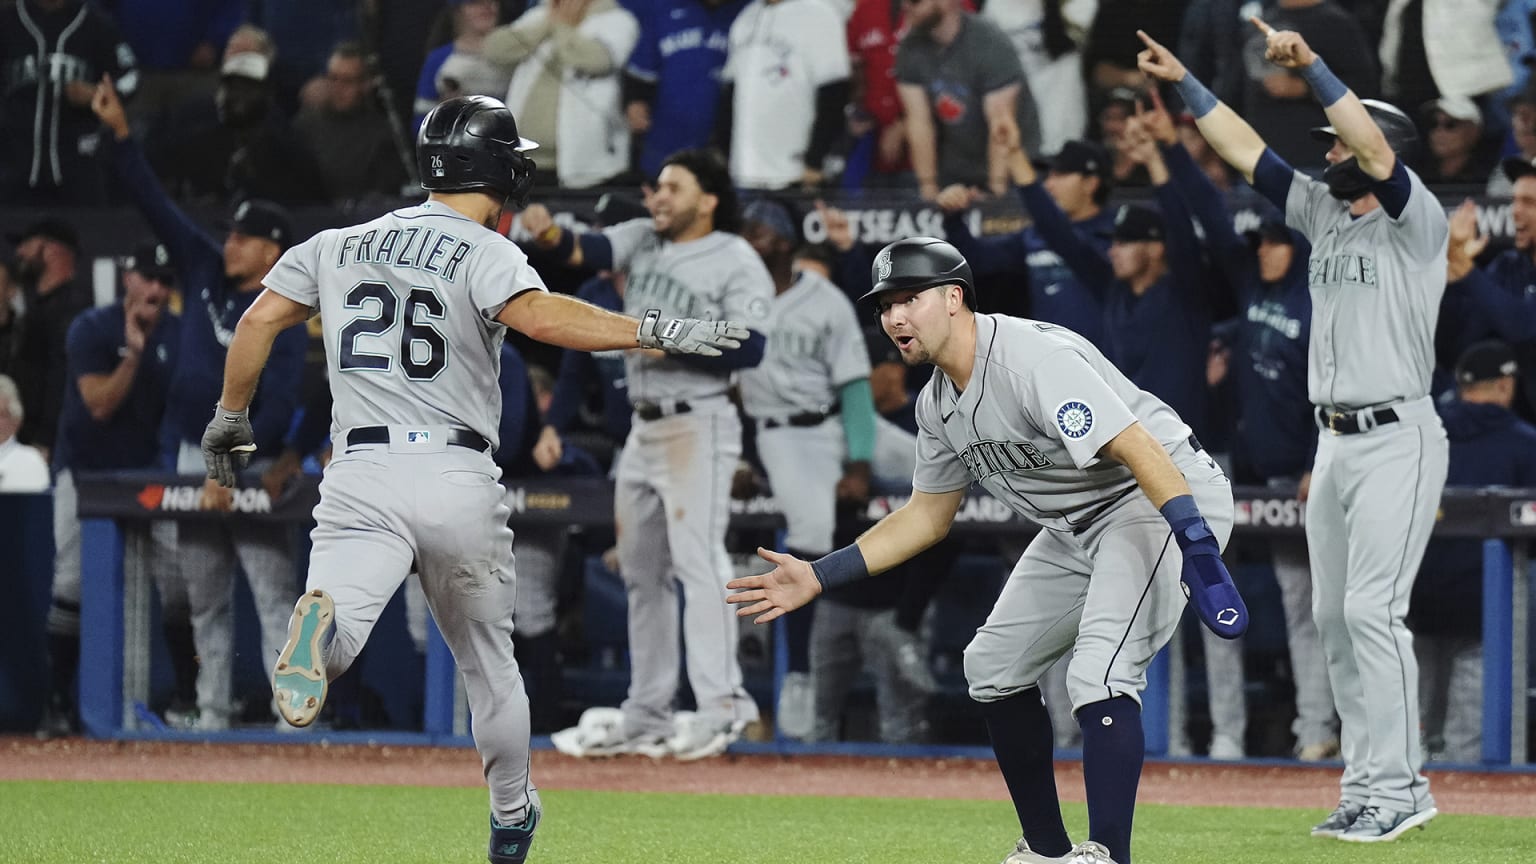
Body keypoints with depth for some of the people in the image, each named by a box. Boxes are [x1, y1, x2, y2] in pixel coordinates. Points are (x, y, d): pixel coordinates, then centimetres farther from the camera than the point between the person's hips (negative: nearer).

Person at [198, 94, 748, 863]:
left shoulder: (339, 245, 13)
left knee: (332, 648, -19)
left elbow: (258, 320, 12)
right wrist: (655, 332, -21)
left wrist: (229, 419, 25)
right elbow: (538, 315, -21)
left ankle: (321, 623, -55)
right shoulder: (483, 252, -1)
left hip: (361, 481, 1)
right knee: (488, 662, 21)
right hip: (461, 483, -1)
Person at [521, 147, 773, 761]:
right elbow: (591, 251, -5)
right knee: (641, 572, 11)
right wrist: (550, 235, -25)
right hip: (643, 427, 8)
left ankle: (720, 705, -20)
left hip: (697, 427, -8)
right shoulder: (643, 240, 12)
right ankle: (647, 715, 17)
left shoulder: (737, 262, -8)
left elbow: (750, 347, -17)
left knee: (697, 562, -17)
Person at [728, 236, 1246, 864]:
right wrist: (819, 576, 9)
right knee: (994, 666, 14)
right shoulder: (938, 404, 4)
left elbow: (1139, 450, -34)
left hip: (1166, 498, -10)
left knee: (1098, 671, -27)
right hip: (1077, 526, 10)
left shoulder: (1033, 359, -26)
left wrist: (1200, 552, -44)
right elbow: (928, 516, 17)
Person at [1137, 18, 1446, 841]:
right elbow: (1244, 149, 16)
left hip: (1397, 441, -9)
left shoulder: (1417, 222, -9)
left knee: (1372, 607, -16)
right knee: (1333, 615, 8)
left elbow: (1376, 147, -25)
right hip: (1334, 441, 9)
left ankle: (1395, 787, -14)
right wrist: (1183, 83, 13)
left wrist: (1311, 67, -28)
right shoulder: (1324, 213, 13)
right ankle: (1371, 785, 13)